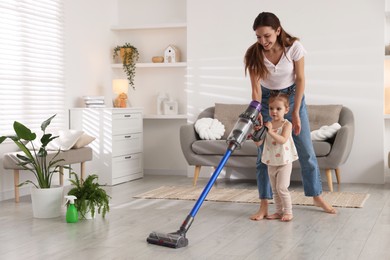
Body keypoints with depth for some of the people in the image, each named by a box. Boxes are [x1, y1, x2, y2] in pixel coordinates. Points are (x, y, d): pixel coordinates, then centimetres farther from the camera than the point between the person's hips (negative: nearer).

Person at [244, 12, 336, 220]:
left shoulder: (294, 47, -23)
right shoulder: (253, 54, -21)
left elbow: (300, 79, -14)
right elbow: (256, 87, -19)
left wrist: (295, 113, -15)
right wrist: (257, 113, -31)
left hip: (292, 96, 0)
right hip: (267, 100, 0)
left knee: (306, 150, 4)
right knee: (264, 153, -4)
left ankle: (317, 196, 20)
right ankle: (264, 205, 2)